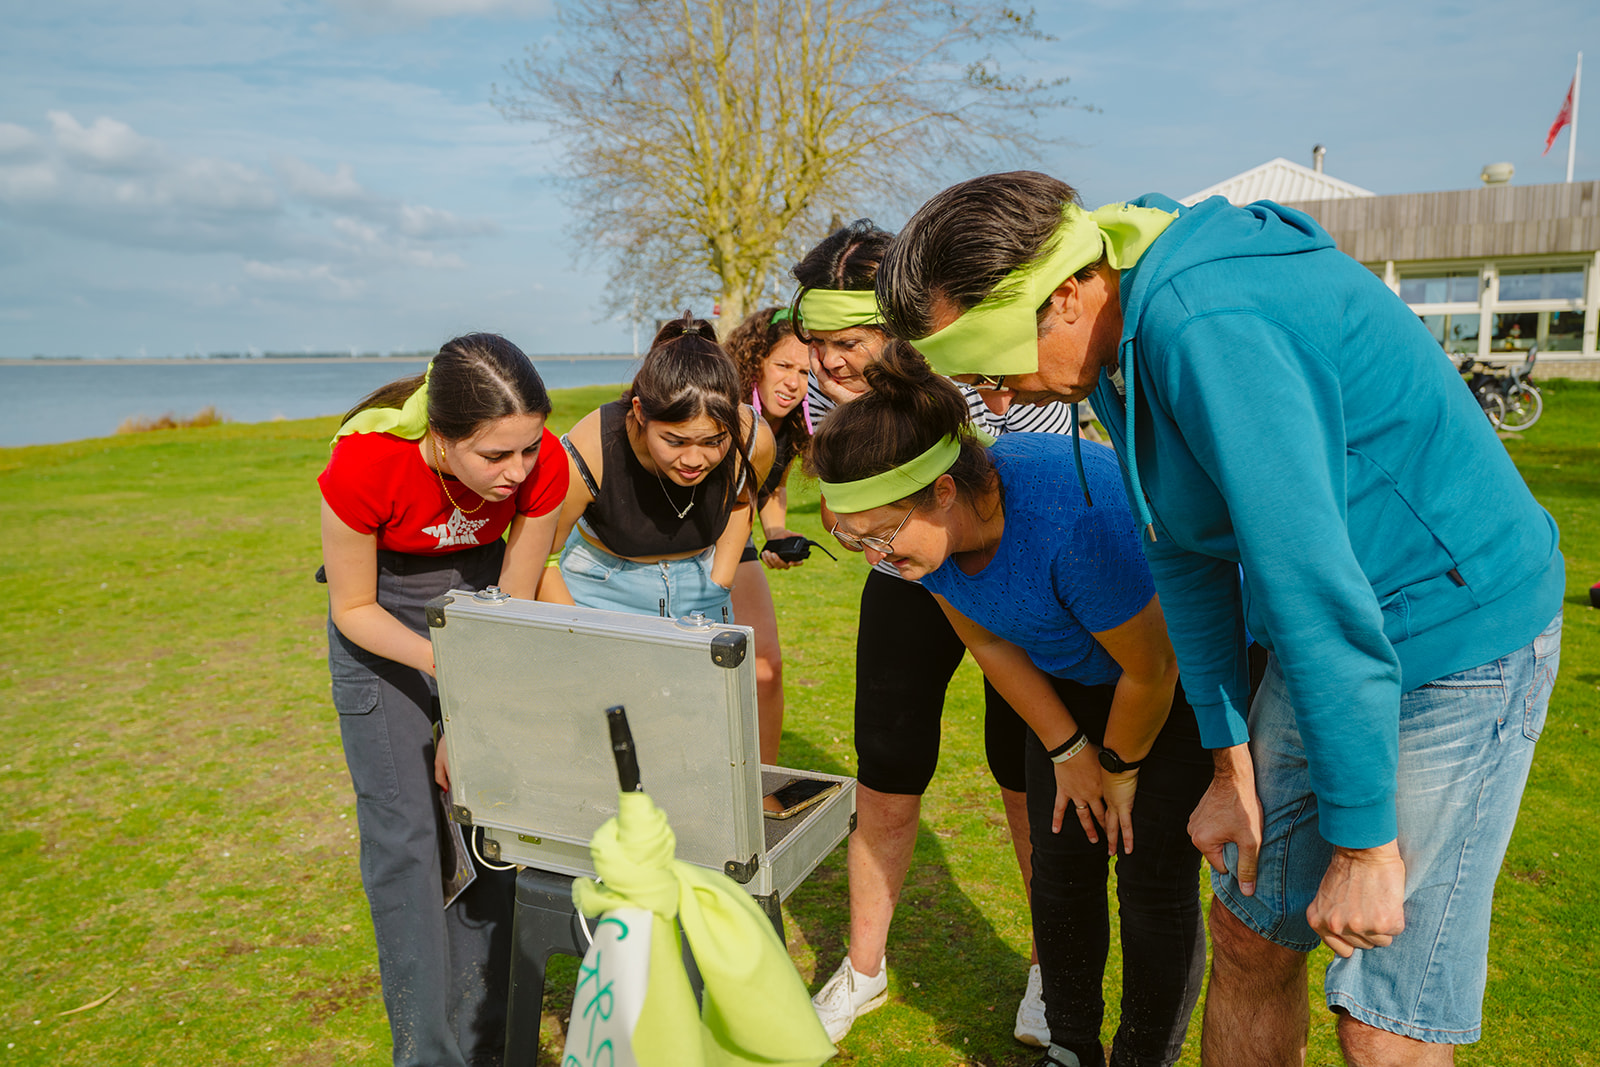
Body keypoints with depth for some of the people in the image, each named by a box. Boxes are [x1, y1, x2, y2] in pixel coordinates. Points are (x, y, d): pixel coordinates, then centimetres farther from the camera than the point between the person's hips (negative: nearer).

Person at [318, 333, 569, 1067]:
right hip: (381, 622, -2)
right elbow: (352, 608, -17)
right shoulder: (365, 464, -33)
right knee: (405, 834, -5)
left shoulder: (542, 465, -26)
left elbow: (513, 603, -11)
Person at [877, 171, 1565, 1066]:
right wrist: (1232, 765, 6)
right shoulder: (1129, 331, 1)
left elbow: (1316, 590, -29)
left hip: (1456, 646, -8)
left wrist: (1360, 844, -20)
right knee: (1249, 936, 14)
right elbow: (1186, 554, 7)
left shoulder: (1210, 328, -29)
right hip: (1322, 643, 8)